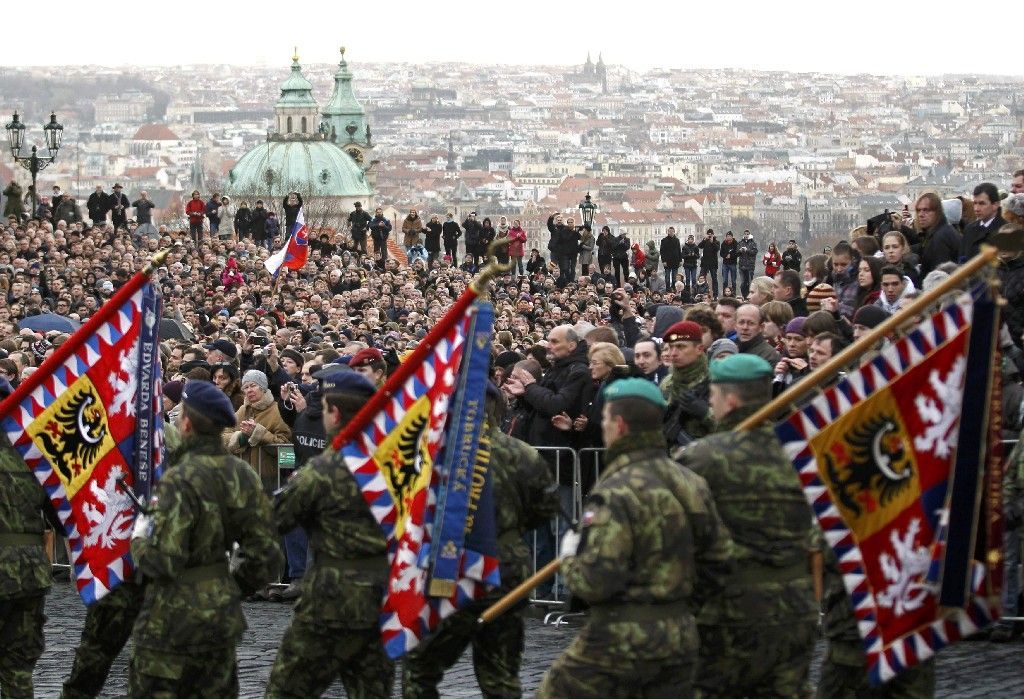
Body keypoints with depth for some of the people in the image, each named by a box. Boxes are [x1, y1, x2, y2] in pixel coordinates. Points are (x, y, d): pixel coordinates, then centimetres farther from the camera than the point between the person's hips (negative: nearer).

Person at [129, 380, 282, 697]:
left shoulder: (180, 480, -20)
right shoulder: (242, 475, 2)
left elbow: (162, 561, -23)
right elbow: (265, 552, 4)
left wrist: (139, 538, -4)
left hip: (175, 616, -7)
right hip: (223, 611, 7)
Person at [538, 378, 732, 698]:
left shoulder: (615, 494, -17)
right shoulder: (690, 483, 8)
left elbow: (595, 582, -21)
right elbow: (718, 559, 12)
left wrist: (570, 557, -1)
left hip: (622, 637, -7)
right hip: (680, 634, 7)